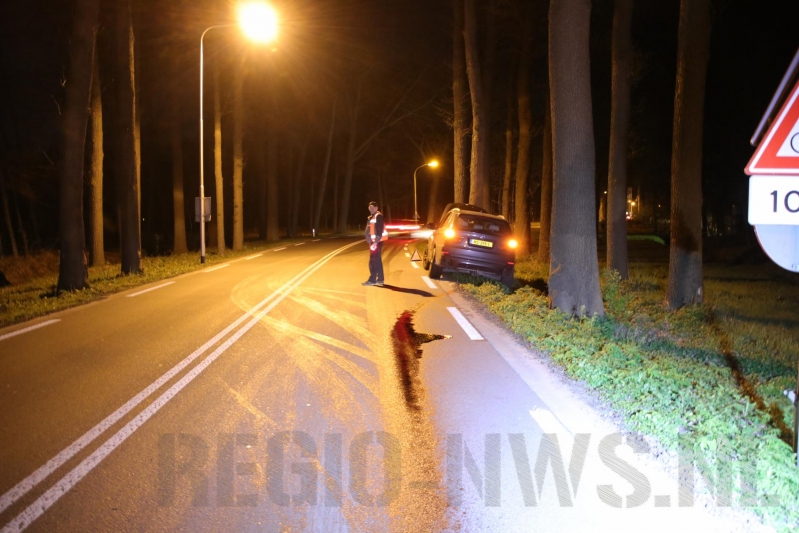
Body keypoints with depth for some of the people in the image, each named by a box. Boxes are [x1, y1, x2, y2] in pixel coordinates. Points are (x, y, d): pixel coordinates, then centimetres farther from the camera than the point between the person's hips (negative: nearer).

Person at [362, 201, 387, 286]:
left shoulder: (378, 216, -13)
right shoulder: (372, 217, 17)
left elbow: (379, 230, -20)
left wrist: (376, 242, -24)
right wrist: (370, 240, 16)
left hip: (377, 241, -10)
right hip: (373, 241, 10)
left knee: (373, 260, -10)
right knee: (377, 260, 13)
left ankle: (372, 280, -8)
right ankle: (380, 279, 18)